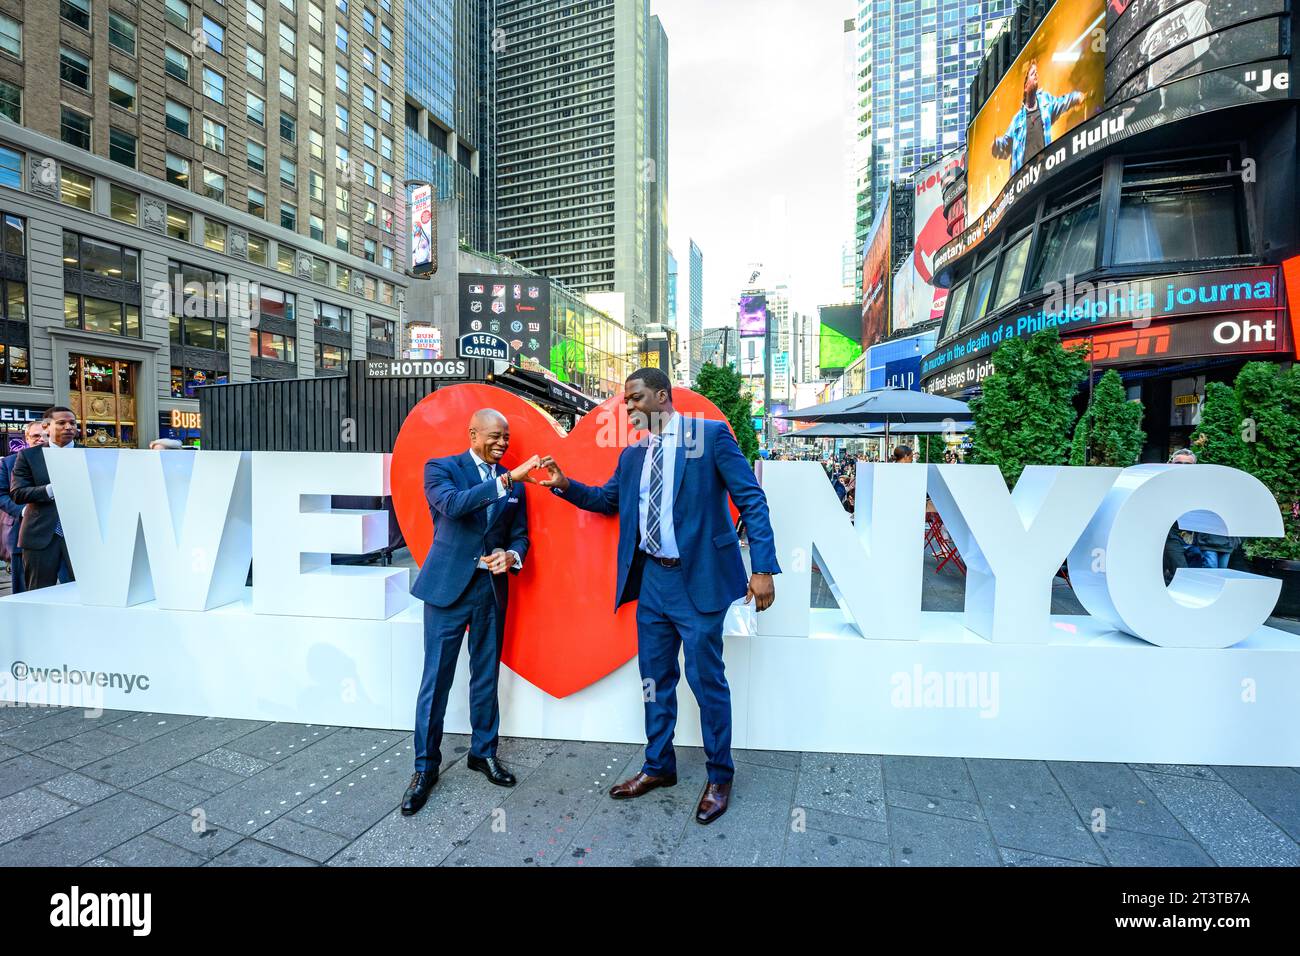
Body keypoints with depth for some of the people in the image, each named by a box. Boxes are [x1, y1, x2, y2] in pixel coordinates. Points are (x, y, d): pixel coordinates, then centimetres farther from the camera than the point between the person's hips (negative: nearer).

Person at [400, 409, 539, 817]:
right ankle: (425, 767, 20)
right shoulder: (441, 468, -4)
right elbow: (452, 504, -25)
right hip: (448, 586, -4)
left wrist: (513, 556, -14)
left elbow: (520, 535, 9)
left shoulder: (513, 482, 7)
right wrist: (506, 480, -31)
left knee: (486, 676, 14)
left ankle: (483, 752, 32)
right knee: (436, 679, 3)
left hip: (492, 589, 4)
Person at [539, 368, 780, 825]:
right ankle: (658, 766, 36)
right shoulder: (633, 453, 11)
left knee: (706, 680, 6)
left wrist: (764, 569, -16)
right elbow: (606, 499, 19)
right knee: (655, 679, 16)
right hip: (651, 579, 6)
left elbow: (751, 499, -10)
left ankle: (719, 777, 28)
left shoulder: (711, 434, -7)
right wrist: (565, 485, 2)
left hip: (697, 579, -6)